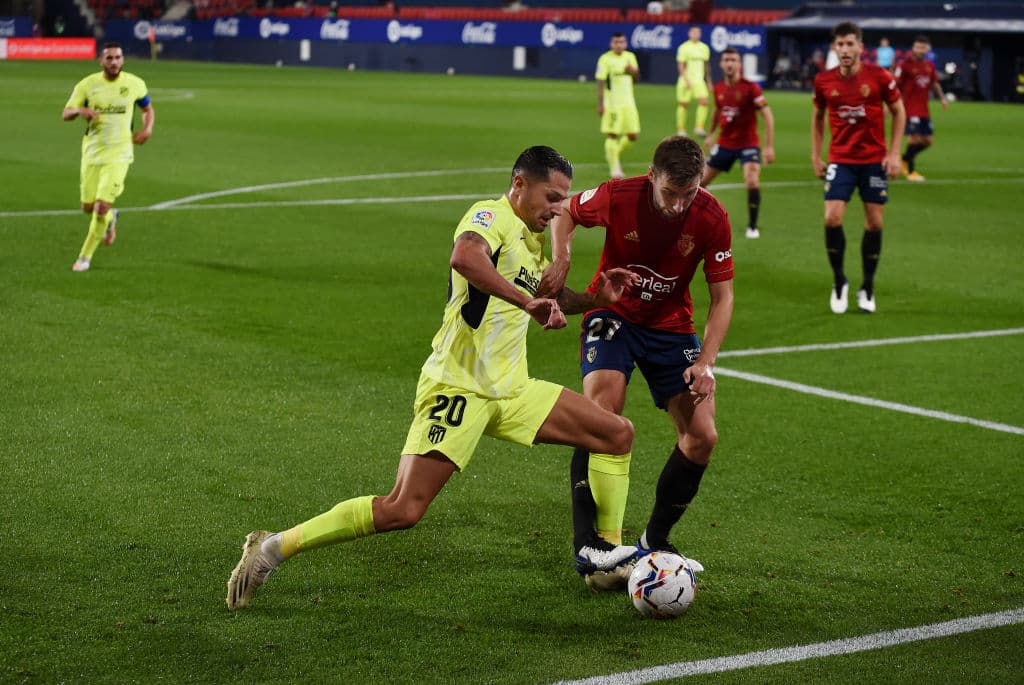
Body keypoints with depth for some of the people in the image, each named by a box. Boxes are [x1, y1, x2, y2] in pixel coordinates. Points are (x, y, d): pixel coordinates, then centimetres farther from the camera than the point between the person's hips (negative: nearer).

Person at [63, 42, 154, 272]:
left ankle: (85, 257, 2)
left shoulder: (135, 84, -2)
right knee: (88, 207, 8)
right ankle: (110, 219, 45)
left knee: (102, 205, -13)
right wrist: (80, 110, -23)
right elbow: (66, 114, 0)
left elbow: (148, 109, 15)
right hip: (92, 152, 2)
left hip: (118, 155, -2)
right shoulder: (87, 85, -3)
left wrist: (147, 129, -4)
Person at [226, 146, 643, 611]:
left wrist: (594, 299, 18)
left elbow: (549, 302, 36)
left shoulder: (531, 241, 18)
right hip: (457, 386, -9)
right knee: (403, 510, -17)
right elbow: (464, 257, -35)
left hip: (511, 390, 9)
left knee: (618, 434, 4)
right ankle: (273, 548, -7)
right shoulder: (491, 216, -10)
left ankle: (599, 552, 15)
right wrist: (528, 301, -38)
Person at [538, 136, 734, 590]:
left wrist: (705, 362, -20)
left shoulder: (711, 218, -19)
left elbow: (722, 296, -10)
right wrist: (560, 261, -17)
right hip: (612, 314, -2)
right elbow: (566, 212, 1)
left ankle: (654, 541, 14)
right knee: (603, 413, -27)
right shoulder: (618, 196, -22)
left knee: (702, 436, -7)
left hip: (671, 326, 3)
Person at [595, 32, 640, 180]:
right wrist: (600, 104, -16)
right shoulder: (605, 59, -7)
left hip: (628, 102, 6)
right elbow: (600, 82, -10)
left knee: (633, 135, 4)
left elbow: (636, 78, 18)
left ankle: (616, 154, 29)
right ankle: (614, 168, -3)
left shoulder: (630, 57, 10)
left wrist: (633, 71, -6)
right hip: (612, 103, -6)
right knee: (612, 135, -8)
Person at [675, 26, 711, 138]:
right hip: (686, 80, -4)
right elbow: (680, 65, -9)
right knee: (683, 104, 1)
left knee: (704, 102, -13)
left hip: (699, 80, 4)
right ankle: (680, 130, 13)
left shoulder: (704, 48, 9)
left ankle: (699, 128, -10)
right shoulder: (684, 47, -6)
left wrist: (708, 80, 18)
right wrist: (686, 80, -18)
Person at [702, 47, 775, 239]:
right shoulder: (718, 88, 0)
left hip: (748, 144, -5)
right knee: (701, 181, 8)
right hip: (725, 143, 5)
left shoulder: (750, 87, -16)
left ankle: (752, 227, -7)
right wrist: (710, 134, 26)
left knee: (752, 183, -24)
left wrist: (769, 146, -21)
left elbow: (767, 115, -16)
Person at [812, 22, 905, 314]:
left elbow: (899, 112, 2)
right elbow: (818, 116, 13)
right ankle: (839, 282, 7)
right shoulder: (824, 81, -4)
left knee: (874, 223, 2)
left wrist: (894, 153, -4)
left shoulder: (879, 76, -9)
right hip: (840, 160, 1)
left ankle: (867, 288, 18)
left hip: (875, 161, -1)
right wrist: (815, 155, 8)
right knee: (832, 218, -14)